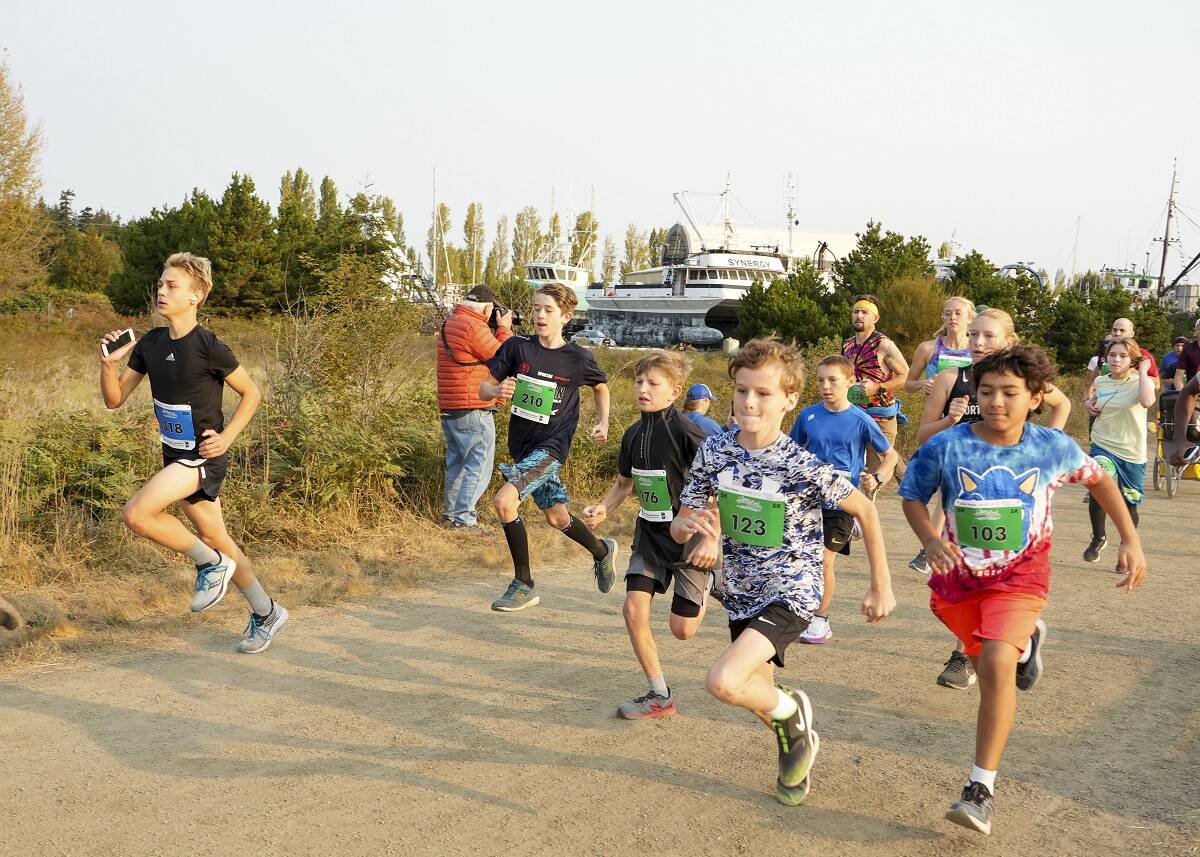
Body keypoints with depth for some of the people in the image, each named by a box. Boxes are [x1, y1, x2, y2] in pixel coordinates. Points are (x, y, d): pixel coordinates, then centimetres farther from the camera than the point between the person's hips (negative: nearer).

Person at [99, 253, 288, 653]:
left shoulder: (208, 346, -16)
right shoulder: (150, 344, 3)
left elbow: (252, 394, -6)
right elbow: (114, 399, 6)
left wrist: (226, 437, -14)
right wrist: (108, 364, -12)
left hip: (204, 455, -7)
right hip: (176, 455, 7)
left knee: (136, 513, -23)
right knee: (214, 538, 14)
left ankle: (210, 563, -1)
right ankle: (267, 613, 29)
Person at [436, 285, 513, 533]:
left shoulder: (449, 324, 14)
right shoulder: (474, 327, -17)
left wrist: (497, 329, 13)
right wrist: (504, 329, 1)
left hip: (449, 410, 10)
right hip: (473, 411, -10)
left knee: (457, 463, 19)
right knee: (479, 466, -5)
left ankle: (450, 512, 27)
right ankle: (463, 519, -7)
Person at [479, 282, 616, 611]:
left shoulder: (579, 358, -8)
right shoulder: (516, 347, -5)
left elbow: (600, 387, 13)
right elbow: (484, 389, -2)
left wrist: (603, 423, 1)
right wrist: (498, 391, -24)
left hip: (550, 446, -4)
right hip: (522, 445, 4)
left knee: (504, 501, -22)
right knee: (556, 517, 16)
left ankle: (523, 584, -8)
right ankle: (602, 550, 46)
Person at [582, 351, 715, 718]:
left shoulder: (686, 433, -20)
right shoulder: (634, 434, 0)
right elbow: (624, 483, 16)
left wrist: (712, 539, -24)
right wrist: (602, 509, -3)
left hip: (688, 536, -6)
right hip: (650, 534, 6)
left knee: (682, 629, 1)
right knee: (634, 610, -7)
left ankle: (709, 583, 34)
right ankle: (659, 695, 8)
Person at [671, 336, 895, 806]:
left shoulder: (803, 466, -21)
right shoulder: (714, 451, -9)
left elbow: (865, 510, -8)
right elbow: (679, 526, -2)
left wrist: (881, 587, -4)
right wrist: (692, 524, -27)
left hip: (791, 593, -5)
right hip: (743, 594, 5)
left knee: (723, 682, -24)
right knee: (757, 696, 20)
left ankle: (792, 711, 7)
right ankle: (796, 742, 53)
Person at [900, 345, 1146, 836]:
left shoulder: (1053, 447, -14)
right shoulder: (946, 446, -18)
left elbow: (1098, 479, 6)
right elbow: (912, 497, -4)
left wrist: (1130, 540, 4)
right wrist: (930, 540, -22)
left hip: (1019, 574, -2)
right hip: (959, 574, 2)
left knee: (997, 663, -25)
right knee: (985, 661, 22)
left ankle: (981, 788, -16)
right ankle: (1026, 639, 61)